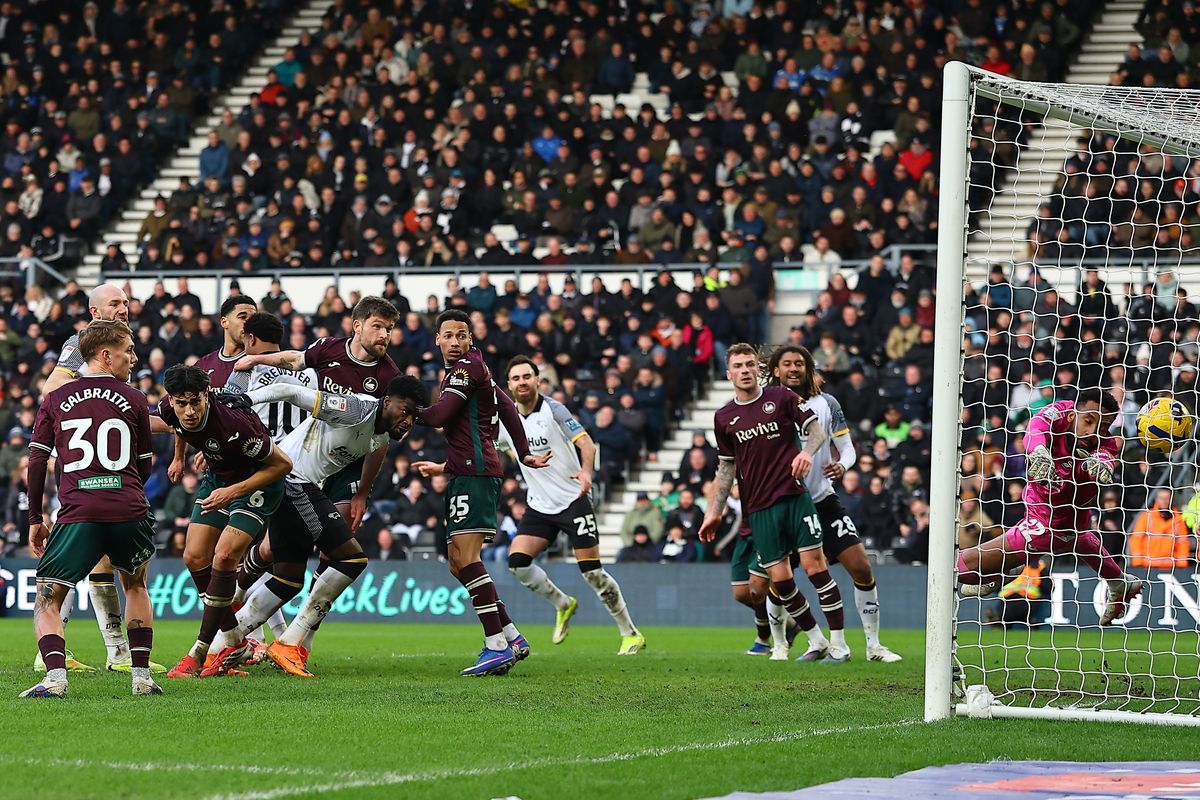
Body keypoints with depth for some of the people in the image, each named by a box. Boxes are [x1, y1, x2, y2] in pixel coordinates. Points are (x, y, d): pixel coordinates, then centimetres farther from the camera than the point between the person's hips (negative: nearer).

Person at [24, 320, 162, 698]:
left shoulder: (55, 399, 11)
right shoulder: (134, 400, 10)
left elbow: (36, 461, 7)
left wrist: (35, 519, 14)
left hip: (78, 513, -1)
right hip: (129, 511, 1)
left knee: (47, 600, 6)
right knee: (136, 585, 27)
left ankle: (55, 676, -18)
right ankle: (141, 675, 19)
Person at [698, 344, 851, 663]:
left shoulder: (782, 397, 2)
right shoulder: (724, 418, 11)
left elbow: (816, 430, 3)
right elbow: (726, 468, 18)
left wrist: (807, 452, -18)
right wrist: (714, 511, 15)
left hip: (795, 496, -3)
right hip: (759, 508, 3)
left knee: (814, 566, -10)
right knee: (779, 579, -2)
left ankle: (838, 645, -3)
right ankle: (816, 641, 15)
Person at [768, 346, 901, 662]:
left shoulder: (826, 404, 3)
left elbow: (847, 448, 7)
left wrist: (842, 465, -15)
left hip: (824, 501, 1)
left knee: (861, 568, -8)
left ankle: (874, 645, 4)